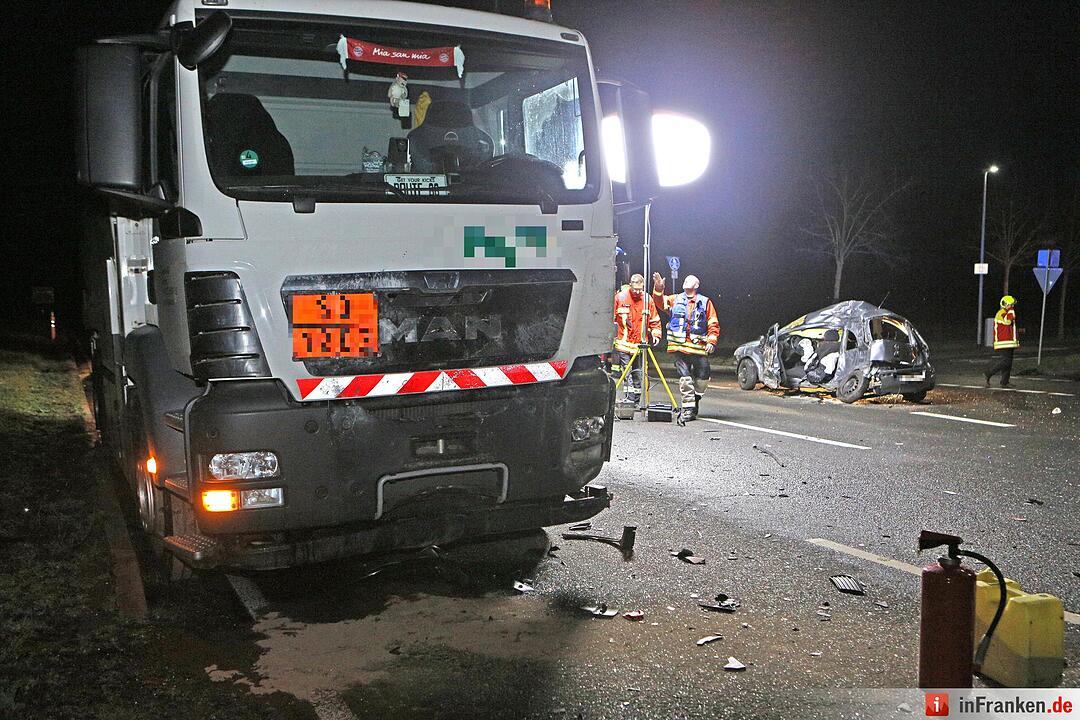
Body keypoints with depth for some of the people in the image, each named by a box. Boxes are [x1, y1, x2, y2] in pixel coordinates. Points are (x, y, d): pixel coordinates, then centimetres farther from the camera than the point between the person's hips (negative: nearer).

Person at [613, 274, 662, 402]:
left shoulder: (647, 299, 6)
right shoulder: (620, 297, 0)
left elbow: (655, 320, 14)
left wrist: (656, 334, 3)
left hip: (640, 343, 2)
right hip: (624, 343, -2)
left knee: (638, 373, 4)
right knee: (627, 372, -7)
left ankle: (636, 400, 13)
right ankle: (629, 400, -8)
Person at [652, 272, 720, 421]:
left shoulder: (705, 302, 10)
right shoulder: (675, 300, 15)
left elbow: (713, 324, 7)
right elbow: (661, 301, 1)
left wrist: (711, 341, -6)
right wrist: (659, 288, -17)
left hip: (699, 347, 0)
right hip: (680, 347, 0)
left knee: (702, 377, 1)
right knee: (684, 378, -4)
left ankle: (695, 400, 25)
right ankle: (688, 408, 0)